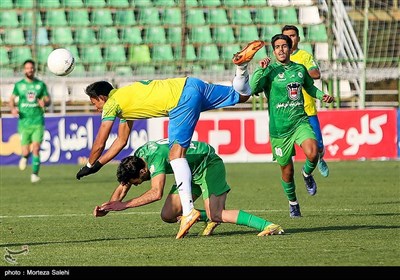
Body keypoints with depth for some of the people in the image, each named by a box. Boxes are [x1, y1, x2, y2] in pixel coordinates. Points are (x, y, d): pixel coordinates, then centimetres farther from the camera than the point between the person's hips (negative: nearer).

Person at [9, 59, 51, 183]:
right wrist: (13, 109, -7)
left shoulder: (41, 84, 6)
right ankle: (24, 157, 35)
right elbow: (12, 99, 14)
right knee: (26, 151, -2)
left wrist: (45, 102, -14)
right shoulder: (18, 85, 7)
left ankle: (35, 173, -8)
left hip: (38, 122, 0)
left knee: (36, 148, -15)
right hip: (24, 121, 0)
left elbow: (48, 100, 9)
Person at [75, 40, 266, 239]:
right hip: (190, 85, 9)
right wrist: (98, 164, 31)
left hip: (183, 98, -9)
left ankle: (188, 210, -24)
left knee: (176, 153, -13)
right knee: (241, 96, 21)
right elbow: (121, 141, 33)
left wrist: (89, 166, 19)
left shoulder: (111, 104, 2)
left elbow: (99, 144, 3)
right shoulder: (124, 99, 27)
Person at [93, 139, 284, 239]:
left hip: (209, 164, -9)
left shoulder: (156, 158, -34)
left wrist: (124, 205, -41)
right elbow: (122, 188, 2)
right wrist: (107, 208, -14)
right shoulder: (135, 159, -7)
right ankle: (209, 218, 16)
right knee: (168, 215, -2)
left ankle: (268, 226, -28)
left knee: (216, 215, -27)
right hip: (191, 173, 9)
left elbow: (156, 193, -44)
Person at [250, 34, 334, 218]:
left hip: (300, 121, 2)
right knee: (287, 171, 7)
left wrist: (322, 96, 10)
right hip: (279, 127, -2)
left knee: (312, 153, -26)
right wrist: (260, 69, -27)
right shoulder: (270, 71, -5)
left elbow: (310, 87, 27)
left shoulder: (300, 69, 8)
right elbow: (252, 89, -19)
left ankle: (307, 173, 9)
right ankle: (292, 202, 34)